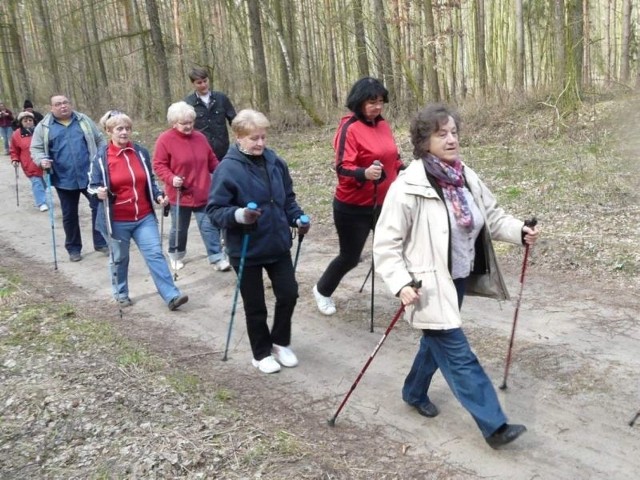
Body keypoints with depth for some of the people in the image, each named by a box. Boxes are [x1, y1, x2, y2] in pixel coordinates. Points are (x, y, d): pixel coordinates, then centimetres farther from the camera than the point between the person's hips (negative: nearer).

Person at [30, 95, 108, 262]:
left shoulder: (83, 120, 8)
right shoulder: (44, 127, 3)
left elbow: (99, 140, 13)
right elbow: (36, 149, 5)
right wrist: (42, 160, -16)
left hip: (90, 175, 1)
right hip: (64, 179, 0)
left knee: (99, 207, 0)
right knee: (69, 215, 9)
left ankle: (101, 243, 14)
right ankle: (73, 248, 23)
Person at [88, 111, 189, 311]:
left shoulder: (141, 152, 2)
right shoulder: (101, 156, -8)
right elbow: (93, 185, -4)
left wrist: (158, 196, -6)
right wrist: (99, 192, -26)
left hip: (144, 217, 2)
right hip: (117, 220, -2)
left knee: (155, 254, -3)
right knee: (120, 258, 14)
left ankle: (171, 295, -2)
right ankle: (121, 294, 35)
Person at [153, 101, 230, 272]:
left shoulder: (200, 137, 5)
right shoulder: (165, 139, -10)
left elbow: (212, 161, 13)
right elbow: (159, 165, -9)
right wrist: (171, 178, -24)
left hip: (203, 193, 3)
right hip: (180, 194, -3)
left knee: (210, 226, 1)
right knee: (179, 229, 13)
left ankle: (217, 258, 7)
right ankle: (176, 255, 36)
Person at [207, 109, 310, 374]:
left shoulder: (275, 162, -1)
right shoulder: (227, 168, -18)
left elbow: (288, 198, 12)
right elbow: (214, 210, -17)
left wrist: (297, 218, -3)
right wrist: (238, 215, -34)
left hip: (278, 244, 5)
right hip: (246, 250, -4)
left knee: (289, 293, 10)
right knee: (255, 306, 10)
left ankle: (280, 342, 35)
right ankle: (262, 353, 31)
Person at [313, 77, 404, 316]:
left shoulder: (383, 125, 4)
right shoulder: (349, 128, -18)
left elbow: (393, 158, 18)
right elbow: (342, 168, -26)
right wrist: (365, 173, -42)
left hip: (382, 203, 6)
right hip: (353, 207, -6)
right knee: (350, 257, 9)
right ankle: (323, 290, 36)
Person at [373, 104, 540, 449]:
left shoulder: (466, 178, 1)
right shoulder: (408, 187, -21)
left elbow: (491, 216, 12)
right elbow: (386, 243, -18)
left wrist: (519, 231, -5)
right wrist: (401, 284, -27)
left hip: (459, 279, 8)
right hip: (430, 286, -8)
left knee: (438, 341, 23)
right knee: (459, 356, -2)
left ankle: (414, 392, 47)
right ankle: (495, 426, 7)